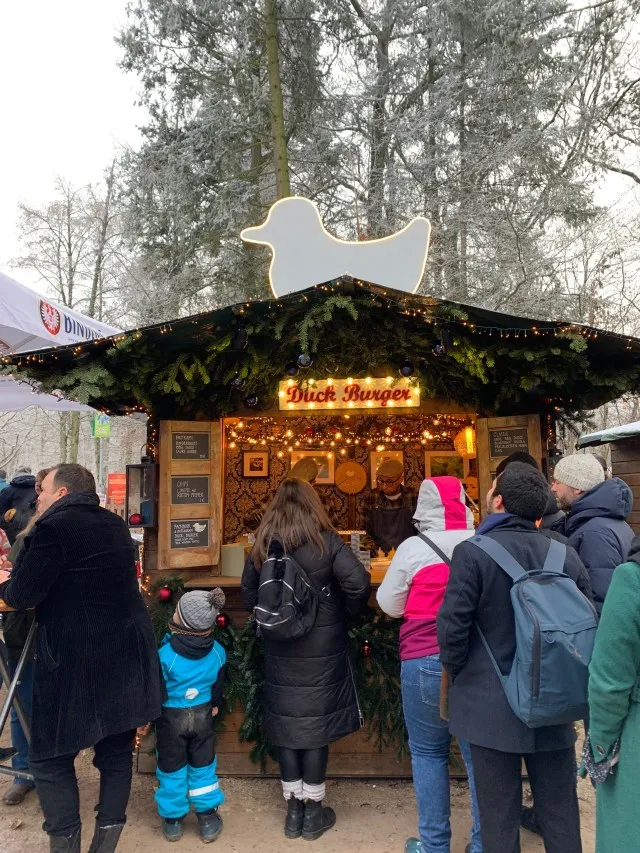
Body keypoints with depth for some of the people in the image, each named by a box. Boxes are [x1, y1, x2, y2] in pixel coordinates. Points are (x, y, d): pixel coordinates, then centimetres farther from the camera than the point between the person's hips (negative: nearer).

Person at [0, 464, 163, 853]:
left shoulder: (55, 525, -14)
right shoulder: (115, 525, 9)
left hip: (75, 663, -7)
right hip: (125, 657, 7)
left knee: (50, 758, 13)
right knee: (117, 752, 17)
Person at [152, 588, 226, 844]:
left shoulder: (165, 654, -27)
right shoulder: (217, 652, -13)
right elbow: (218, 686, 4)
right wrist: (214, 705, 22)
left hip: (170, 717, -3)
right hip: (202, 715, 3)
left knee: (171, 768, 17)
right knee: (203, 765, 19)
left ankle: (172, 821, 32)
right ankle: (208, 819, 28)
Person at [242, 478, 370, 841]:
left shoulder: (263, 546, 0)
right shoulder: (326, 541, -11)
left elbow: (249, 597, 6)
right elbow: (359, 583, -20)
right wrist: (346, 613, -3)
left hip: (279, 653, 3)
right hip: (321, 652, -3)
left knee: (286, 724, 14)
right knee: (316, 723, 9)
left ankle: (293, 809, 27)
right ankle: (313, 812, 22)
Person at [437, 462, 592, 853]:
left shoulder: (472, 552, -16)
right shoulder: (566, 555, -2)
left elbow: (452, 628, -16)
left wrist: (458, 674, 3)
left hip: (492, 706, -3)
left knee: (499, 816, 11)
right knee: (561, 814, 18)